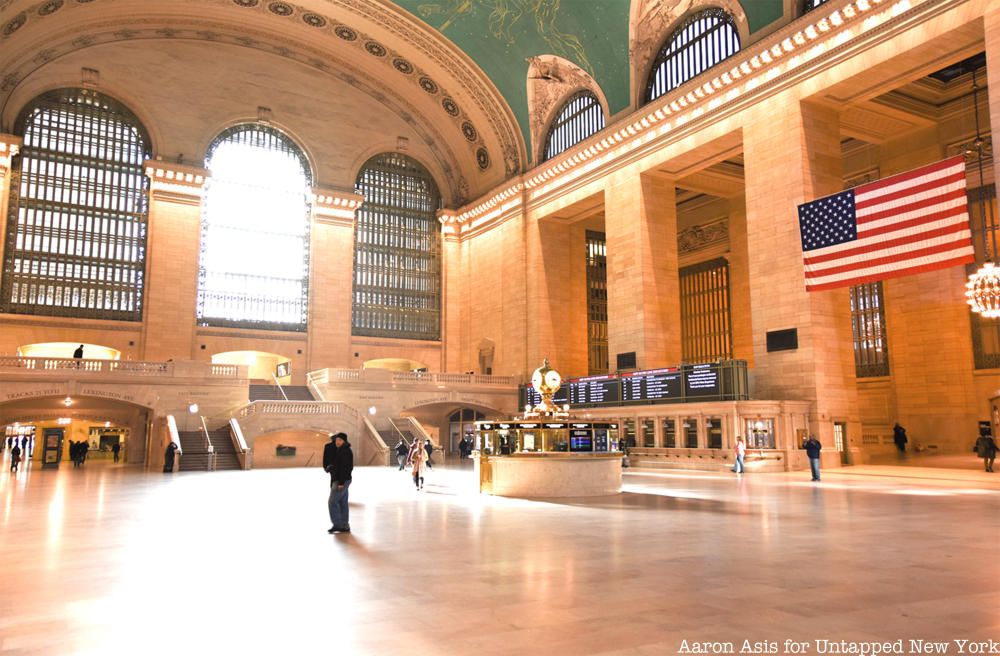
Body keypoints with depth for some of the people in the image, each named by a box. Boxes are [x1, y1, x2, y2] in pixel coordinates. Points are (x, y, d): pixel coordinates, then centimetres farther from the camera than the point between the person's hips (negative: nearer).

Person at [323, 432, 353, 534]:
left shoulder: (345, 451, -15)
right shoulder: (341, 450, 16)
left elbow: (345, 468, -22)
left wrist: (341, 482, -25)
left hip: (341, 481, -10)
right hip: (340, 480, 10)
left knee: (332, 502, -7)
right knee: (343, 503, 9)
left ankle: (337, 525, -4)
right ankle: (345, 526, 12)